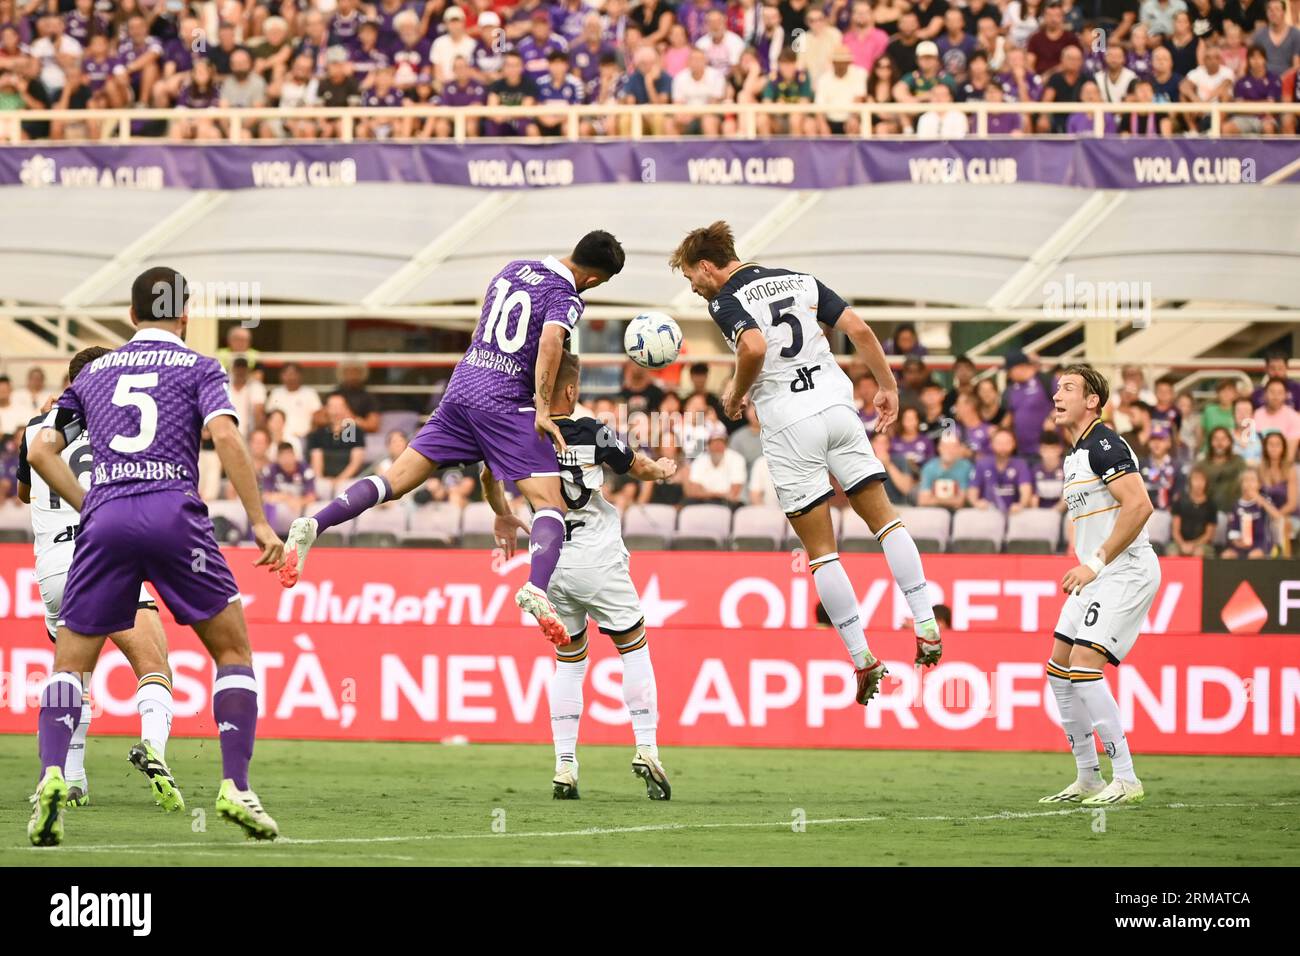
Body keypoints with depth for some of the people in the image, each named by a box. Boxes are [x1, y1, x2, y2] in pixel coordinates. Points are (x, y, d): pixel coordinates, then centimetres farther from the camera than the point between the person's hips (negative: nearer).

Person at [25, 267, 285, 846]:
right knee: (233, 649, 12)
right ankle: (235, 788, 0)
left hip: (105, 521, 2)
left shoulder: (93, 373, 21)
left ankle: (52, 777, -15)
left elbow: (40, 451, 16)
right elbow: (225, 436, -6)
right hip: (173, 513, -2)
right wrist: (259, 522, -6)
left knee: (70, 662, 9)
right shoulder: (199, 368, 11)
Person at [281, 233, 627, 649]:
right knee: (551, 503, -9)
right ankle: (537, 588, -34)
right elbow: (551, 341, -26)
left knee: (396, 480, 6)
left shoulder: (514, 268, 16)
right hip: (506, 404, -6)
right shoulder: (566, 298, -6)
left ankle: (313, 526, -10)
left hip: (461, 389, 6)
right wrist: (543, 408, -30)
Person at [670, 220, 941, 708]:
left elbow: (754, 347, -24)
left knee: (820, 551, 4)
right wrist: (888, 386, 15)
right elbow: (859, 329, 7)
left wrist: (736, 394, -7)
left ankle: (862, 658, 3)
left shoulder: (726, 300, -4)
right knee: (883, 516, 13)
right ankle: (927, 627, 2)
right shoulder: (800, 281, 14)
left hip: (789, 425, -5)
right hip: (837, 407, 5)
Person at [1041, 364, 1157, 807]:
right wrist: (1085, 569, 14)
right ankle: (1087, 779, 17)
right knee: (1059, 669, 9)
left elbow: (1139, 505, -24)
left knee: (1084, 667, -18)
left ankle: (1126, 780, -14)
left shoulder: (1103, 445, -14)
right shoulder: (1076, 454, 17)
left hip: (1126, 571, -11)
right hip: (1097, 575, 11)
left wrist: (1096, 563, -22)